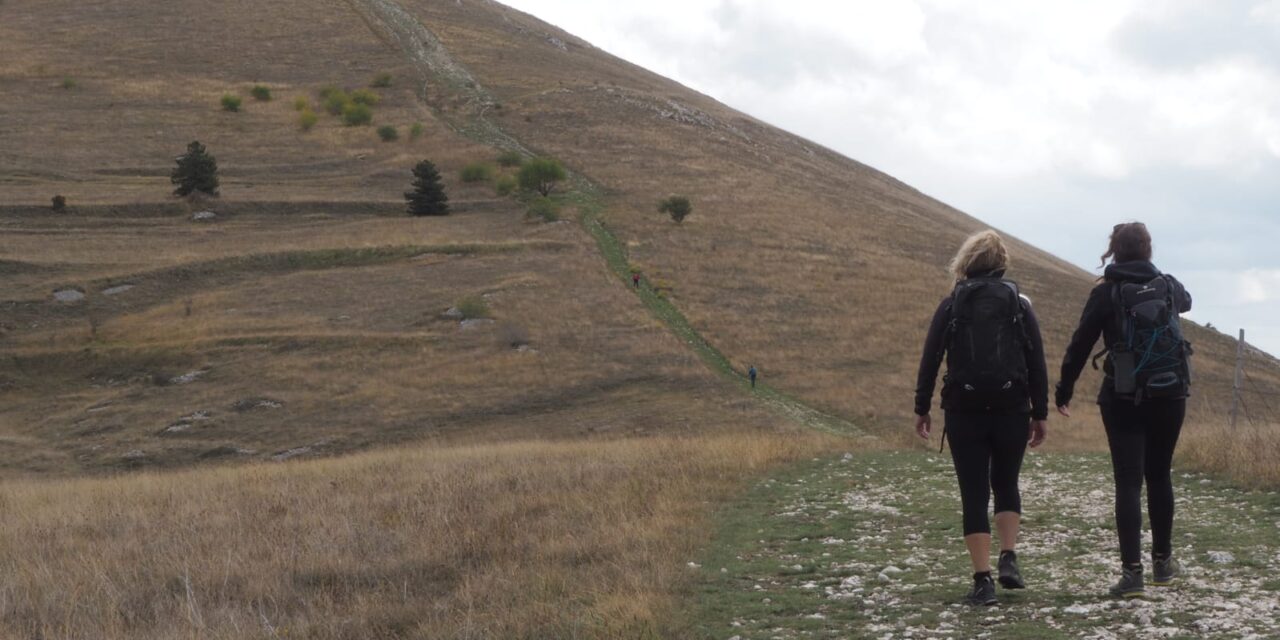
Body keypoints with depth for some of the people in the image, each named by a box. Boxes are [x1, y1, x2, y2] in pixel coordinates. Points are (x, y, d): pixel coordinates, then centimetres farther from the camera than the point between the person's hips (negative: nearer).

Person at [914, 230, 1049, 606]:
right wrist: (1040, 413, 6)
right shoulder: (1019, 304, 4)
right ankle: (1009, 559, 2)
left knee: (974, 494, 3)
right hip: (1012, 409, 1)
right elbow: (1037, 362, 1)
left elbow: (930, 359, -1)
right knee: (1006, 484, 20)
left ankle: (983, 581, -3)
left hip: (964, 410, -1)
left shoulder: (952, 306, 3)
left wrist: (922, 409, 5)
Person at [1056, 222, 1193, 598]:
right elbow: (1186, 302, 30)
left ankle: (1132, 572, -13)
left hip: (1123, 400, -3)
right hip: (1169, 396, 3)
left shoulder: (1106, 294, -7)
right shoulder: (1169, 287, 5)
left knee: (1128, 483, -4)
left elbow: (1080, 344, -6)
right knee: (1159, 476, 18)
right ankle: (1162, 562, 27)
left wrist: (1064, 390, 5)